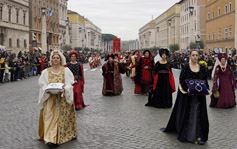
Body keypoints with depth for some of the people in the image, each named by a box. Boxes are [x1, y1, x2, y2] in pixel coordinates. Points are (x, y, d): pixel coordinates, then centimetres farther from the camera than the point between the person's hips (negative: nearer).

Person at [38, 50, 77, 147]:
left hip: (63, 98, 0)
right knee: (50, 116, -8)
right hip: (50, 98, 1)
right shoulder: (46, 72, 7)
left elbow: (69, 84, -1)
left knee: (62, 117, 1)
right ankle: (51, 138, -10)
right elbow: (42, 84, 3)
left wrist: (64, 89, -21)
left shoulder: (66, 70, 4)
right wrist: (47, 90, -17)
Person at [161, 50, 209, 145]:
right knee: (186, 114, 6)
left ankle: (198, 136, 13)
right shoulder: (186, 67, -4)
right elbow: (181, 80, -9)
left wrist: (206, 89, -10)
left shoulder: (202, 68, 5)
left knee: (198, 115, 6)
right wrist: (187, 89, -23)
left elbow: (205, 81, 8)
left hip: (199, 95, 3)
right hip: (187, 95, -3)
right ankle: (185, 134, 22)